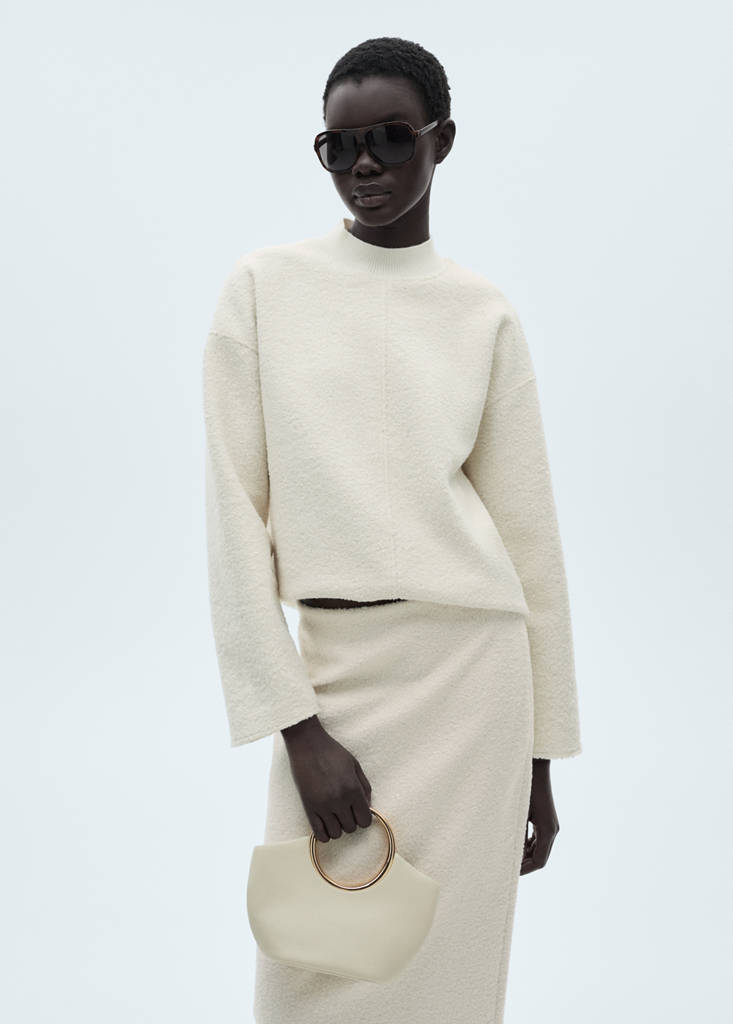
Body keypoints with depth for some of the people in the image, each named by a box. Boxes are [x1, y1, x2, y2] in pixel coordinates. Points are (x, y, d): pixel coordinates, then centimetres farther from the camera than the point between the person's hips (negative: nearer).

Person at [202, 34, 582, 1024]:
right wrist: (295, 723, -9)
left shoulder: (485, 312, 4)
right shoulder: (263, 286, 1)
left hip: (474, 668, 1)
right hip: (333, 672, 0)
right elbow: (234, 512, -3)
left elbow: (529, 534, 6)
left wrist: (541, 755, 7)